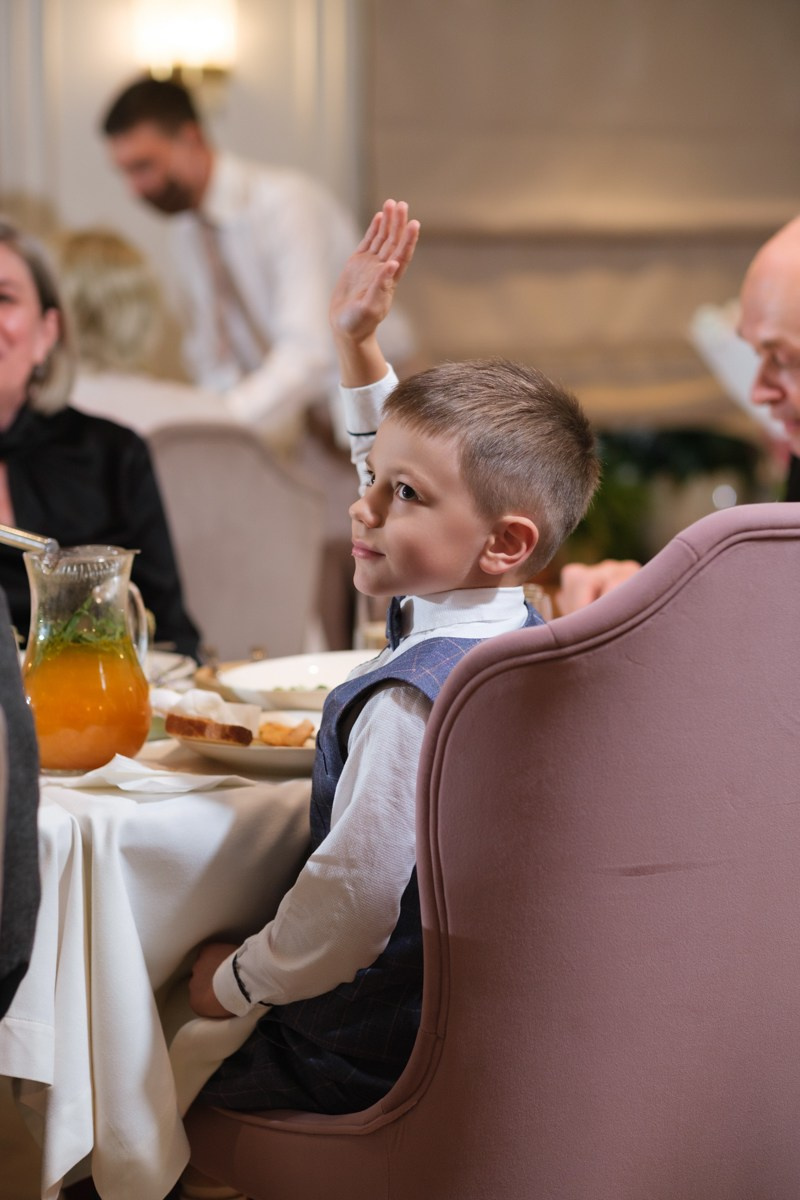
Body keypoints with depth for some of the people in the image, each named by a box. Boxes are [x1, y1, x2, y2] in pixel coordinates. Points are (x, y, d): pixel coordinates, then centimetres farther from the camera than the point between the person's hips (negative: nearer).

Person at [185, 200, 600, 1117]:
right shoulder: (517, 630, -2)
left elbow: (355, 901, -28)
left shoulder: (411, 698, -30)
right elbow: (400, 457, 15)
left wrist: (237, 981, -12)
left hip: (379, 1056, -9)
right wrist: (356, 343, 16)